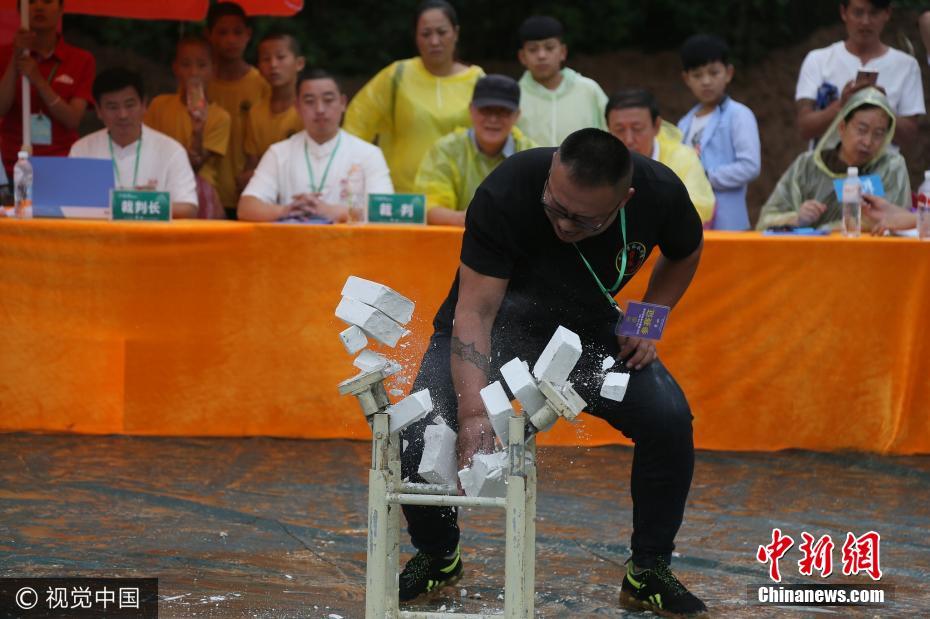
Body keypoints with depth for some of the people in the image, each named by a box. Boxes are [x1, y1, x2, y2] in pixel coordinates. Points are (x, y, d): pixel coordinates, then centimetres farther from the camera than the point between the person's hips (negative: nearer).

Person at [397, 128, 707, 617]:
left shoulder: (661, 193, -23)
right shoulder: (505, 192, -34)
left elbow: (684, 254, 3)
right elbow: (475, 310, -36)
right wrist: (473, 413, -46)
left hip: (589, 327, 2)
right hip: (495, 316, -2)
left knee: (669, 420, -19)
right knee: (422, 429, -22)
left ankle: (649, 573, 3)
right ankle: (437, 557, 8)